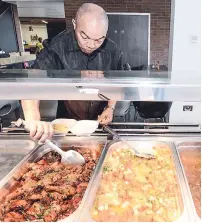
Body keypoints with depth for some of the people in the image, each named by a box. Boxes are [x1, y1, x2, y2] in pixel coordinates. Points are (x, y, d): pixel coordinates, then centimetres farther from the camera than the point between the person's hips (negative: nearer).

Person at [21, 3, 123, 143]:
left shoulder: (113, 51, -13)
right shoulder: (57, 47, -23)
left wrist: (111, 107, -10)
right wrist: (33, 120, -50)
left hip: (100, 121, 2)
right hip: (67, 122, -1)